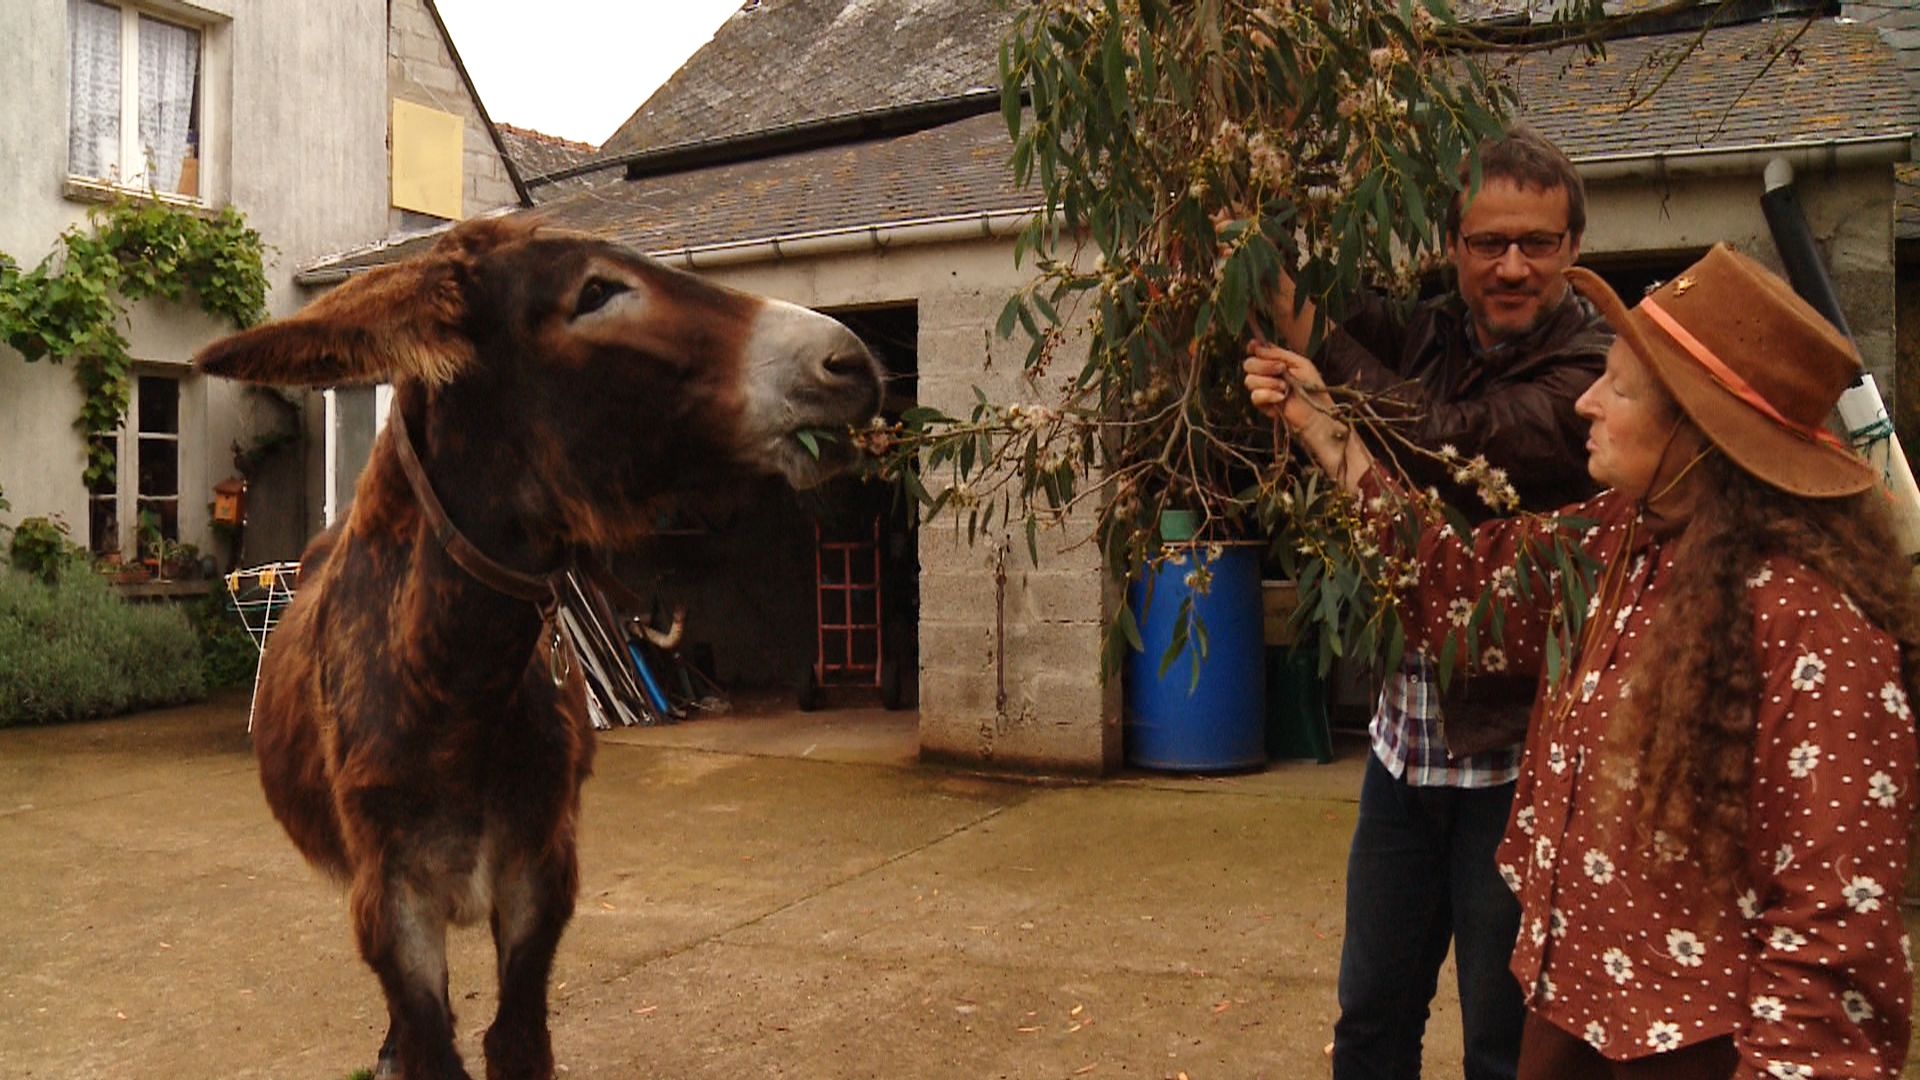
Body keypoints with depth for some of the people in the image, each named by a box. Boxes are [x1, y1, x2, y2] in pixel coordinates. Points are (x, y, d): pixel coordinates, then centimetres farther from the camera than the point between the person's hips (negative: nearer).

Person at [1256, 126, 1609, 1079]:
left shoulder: (1594, 373, -15)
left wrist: (1311, 337, -21)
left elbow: (1449, 444, -28)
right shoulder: (1428, 335, 4)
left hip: (1517, 754, -5)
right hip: (1409, 732, 6)